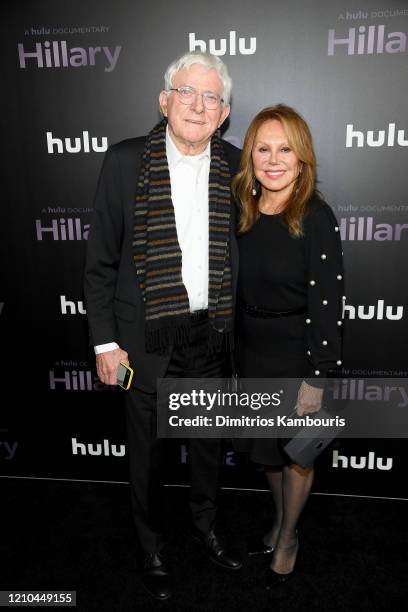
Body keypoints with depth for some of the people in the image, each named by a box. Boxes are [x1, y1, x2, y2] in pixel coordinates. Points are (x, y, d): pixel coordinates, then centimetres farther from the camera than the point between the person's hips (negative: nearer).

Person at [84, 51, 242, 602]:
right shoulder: (125, 161, -7)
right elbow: (100, 258, -6)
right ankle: (151, 548, 41)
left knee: (209, 440, 21)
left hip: (213, 334, 3)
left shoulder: (236, 166, 1)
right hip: (148, 335, -2)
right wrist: (104, 340, -8)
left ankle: (206, 525, 49)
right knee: (147, 449, 15)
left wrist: (239, 326, 6)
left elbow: (244, 251, 8)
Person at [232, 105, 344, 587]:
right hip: (250, 350, 6)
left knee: (296, 451, 16)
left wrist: (315, 379, -16)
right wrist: (233, 351, 11)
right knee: (264, 448, 22)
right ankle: (281, 521, 50)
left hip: (295, 353, -5)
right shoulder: (242, 212, -1)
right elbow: (236, 287, 7)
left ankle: (287, 539, 42)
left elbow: (326, 303, -17)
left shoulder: (317, 218, -18)